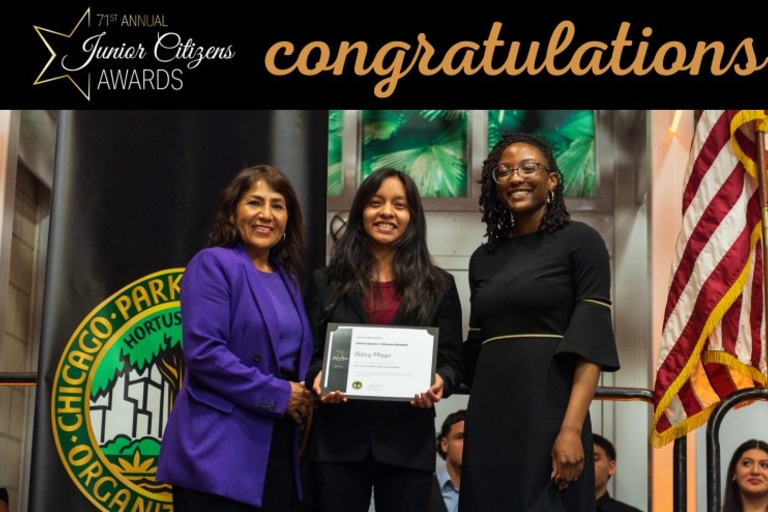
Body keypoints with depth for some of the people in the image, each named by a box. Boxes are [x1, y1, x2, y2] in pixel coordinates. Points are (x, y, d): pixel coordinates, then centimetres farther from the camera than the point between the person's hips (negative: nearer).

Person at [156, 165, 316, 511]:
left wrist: (304, 396, 1)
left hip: (277, 450, 8)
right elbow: (203, 351, -17)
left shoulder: (287, 278, 16)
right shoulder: (213, 264, -6)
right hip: (218, 453, -7)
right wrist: (276, 394, -15)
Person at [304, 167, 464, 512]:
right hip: (338, 442, 0)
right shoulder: (326, 282, 10)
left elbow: (452, 363, 6)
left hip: (408, 444, 0)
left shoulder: (439, 286, 10)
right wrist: (318, 378, -15)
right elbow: (308, 355, 7)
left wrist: (440, 383, -16)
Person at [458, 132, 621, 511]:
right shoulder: (483, 258, 14)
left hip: (549, 414, -5)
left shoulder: (580, 241, -1)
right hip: (488, 421, 5)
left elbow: (592, 340, -9)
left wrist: (571, 429, -19)